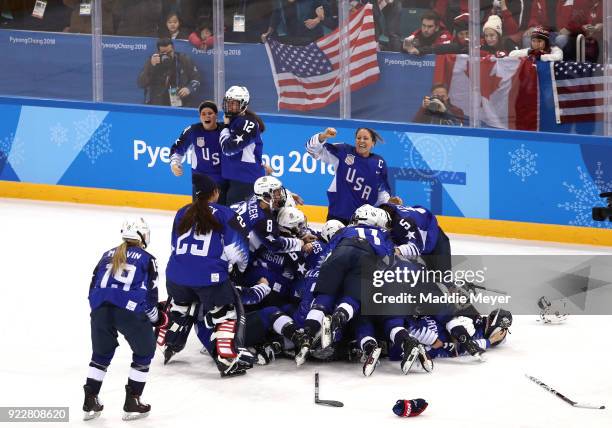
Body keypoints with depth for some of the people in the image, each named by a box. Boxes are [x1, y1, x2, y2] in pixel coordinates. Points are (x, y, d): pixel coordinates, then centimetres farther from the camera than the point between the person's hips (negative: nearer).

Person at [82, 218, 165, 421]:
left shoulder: (108, 255, 24)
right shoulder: (147, 259, 12)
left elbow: (93, 288, 23)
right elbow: (149, 294, 7)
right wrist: (155, 318, 23)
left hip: (100, 307, 4)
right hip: (130, 310, -4)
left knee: (101, 353, 24)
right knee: (144, 351, 17)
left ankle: (90, 402, 23)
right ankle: (132, 403, 15)